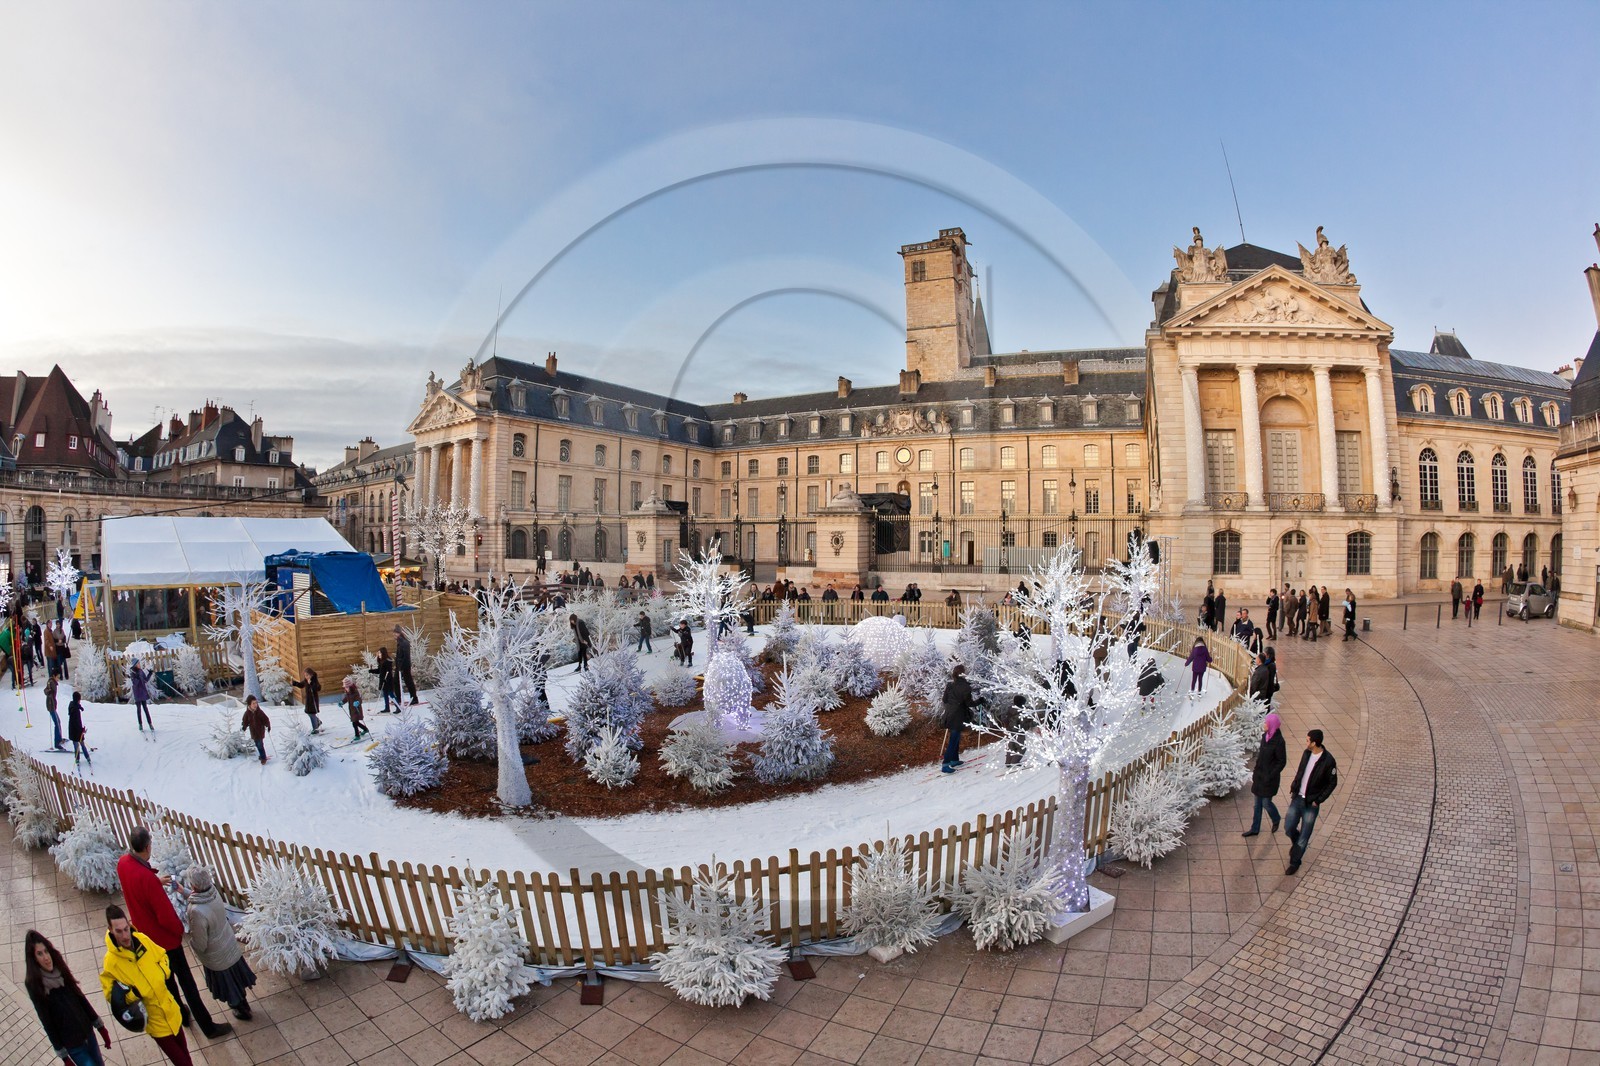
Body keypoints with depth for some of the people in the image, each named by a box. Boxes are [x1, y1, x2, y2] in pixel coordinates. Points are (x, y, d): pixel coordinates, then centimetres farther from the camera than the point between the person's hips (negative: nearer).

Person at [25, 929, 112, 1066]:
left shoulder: (60, 971, -1)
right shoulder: (33, 983, -14)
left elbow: (81, 999, 6)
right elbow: (46, 1021, -11)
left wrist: (100, 1026, 7)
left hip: (87, 1031, 4)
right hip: (70, 1042, -4)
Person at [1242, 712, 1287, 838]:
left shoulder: (1278, 741, -20)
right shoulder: (1265, 736, 1)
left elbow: (1282, 762, -15)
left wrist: (1270, 776, -17)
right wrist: (1255, 772, 13)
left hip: (1269, 778, -7)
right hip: (1260, 775, 7)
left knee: (1266, 803, 7)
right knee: (1258, 803, 14)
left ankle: (1276, 820, 38)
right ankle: (1255, 829, 24)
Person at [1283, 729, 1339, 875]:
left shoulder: (1328, 761, -18)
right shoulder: (1306, 753, -1)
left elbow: (1332, 783, -9)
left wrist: (1318, 800, -11)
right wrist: (1294, 786, 7)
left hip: (1311, 803, -5)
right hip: (1297, 798, 5)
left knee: (1303, 837, 5)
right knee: (1288, 829, 6)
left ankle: (1294, 862, 20)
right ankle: (1296, 844, 38)